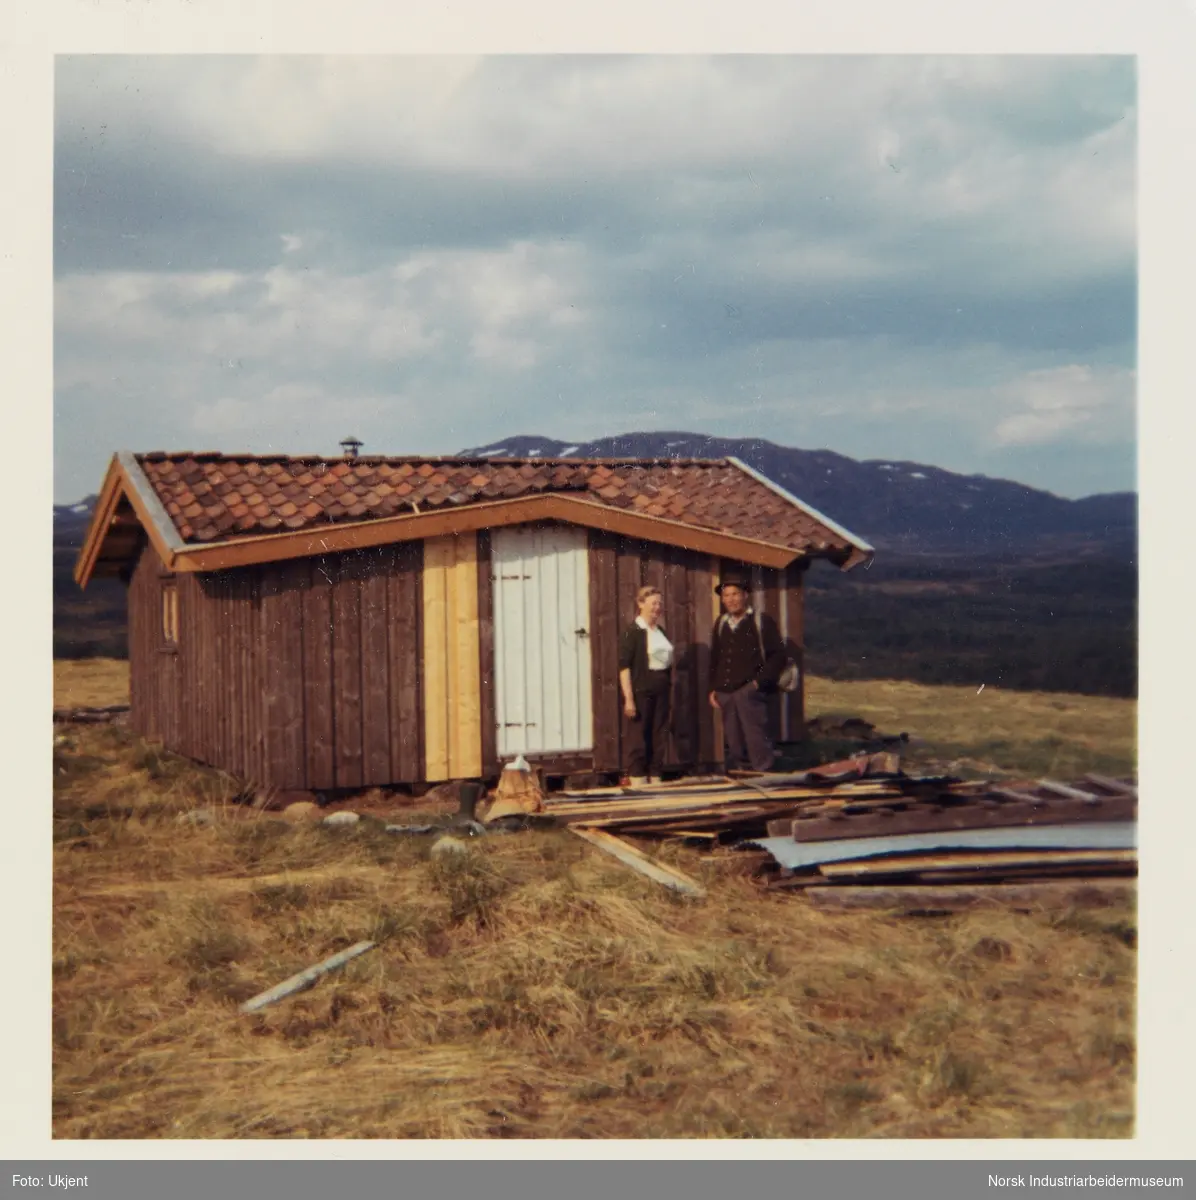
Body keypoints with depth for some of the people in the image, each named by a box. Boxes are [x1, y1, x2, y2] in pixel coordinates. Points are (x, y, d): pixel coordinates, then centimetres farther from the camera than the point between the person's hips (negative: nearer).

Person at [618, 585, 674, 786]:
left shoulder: (661, 632, 15)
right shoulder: (632, 632, -7)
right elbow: (624, 666, -12)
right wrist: (628, 698, -18)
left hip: (660, 692, 7)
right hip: (640, 692, -7)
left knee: (658, 739, 8)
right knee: (638, 740, -3)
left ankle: (655, 782, 14)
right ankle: (637, 784, 1)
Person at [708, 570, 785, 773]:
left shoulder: (761, 621, 1)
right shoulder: (721, 624, 16)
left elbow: (778, 655, -2)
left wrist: (760, 681, -9)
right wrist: (713, 689, 12)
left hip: (750, 692, -5)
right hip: (725, 694, 5)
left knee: (757, 742, -10)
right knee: (734, 746, 6)